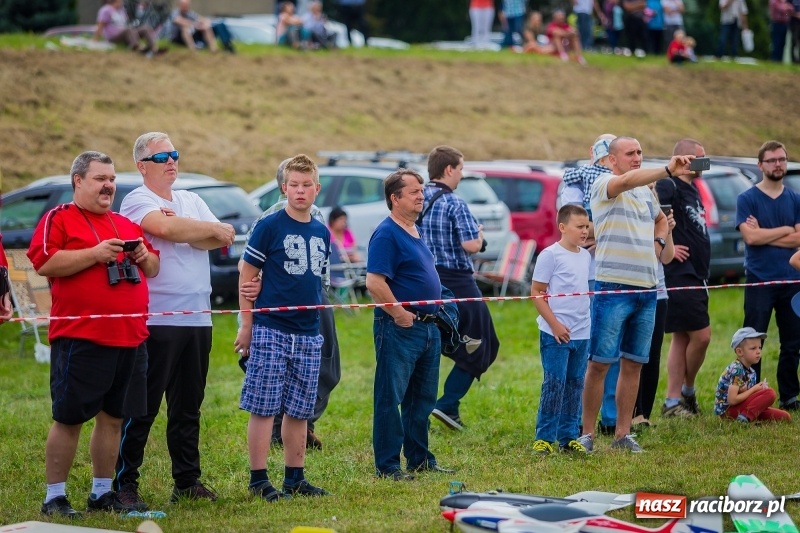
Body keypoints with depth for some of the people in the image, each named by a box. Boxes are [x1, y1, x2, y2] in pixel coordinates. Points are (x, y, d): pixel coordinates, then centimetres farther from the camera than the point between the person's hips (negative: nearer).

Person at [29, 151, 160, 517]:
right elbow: (43, 263, -15)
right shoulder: (59, 219, -1)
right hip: (80, 339, -7)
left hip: (130, 338, 7)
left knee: (112, 417, 10)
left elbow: (154, 269, 26)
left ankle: (102, 493, 19)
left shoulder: (127, 225, 20)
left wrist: (144, 256, 3)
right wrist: (95, 254, -18)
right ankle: (55, 497, 2)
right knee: (69, 418, -3)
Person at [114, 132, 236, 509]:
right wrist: (212, 230, -7)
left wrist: (184, 233, -13)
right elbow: (164, 227, -23)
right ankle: (125, 484, 0)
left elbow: (221, 240, 5)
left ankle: (187, 482, 18)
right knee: (142, 407, -5)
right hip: (156, 319, -7)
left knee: (188, 407, 11)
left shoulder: (191, 200, 18)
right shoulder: (137, 201, -3)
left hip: (197, 319, 7)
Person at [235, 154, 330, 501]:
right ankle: (259, 481, 1)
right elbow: (247, 276, -5)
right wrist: (246, 325, -7)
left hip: (309, 335, 5)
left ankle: (295, 478, 18)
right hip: (271, 331, -5)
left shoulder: (322, 233, 11)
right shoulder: (269, 226, -6)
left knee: (299, 411, 10)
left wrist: (316, 321, 16)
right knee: (264, 408, -3)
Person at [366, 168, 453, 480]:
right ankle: (387, 465, 0)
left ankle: (420, 459, 23)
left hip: (428, 326, 9)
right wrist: (400, 313, -18)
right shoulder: (387, 234, -13)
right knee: (390, 399, -3)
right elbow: (374, 283, -22)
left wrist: (437, 309, 16)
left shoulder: (415, 232, 16)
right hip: (399, 329, -9)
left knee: (423, 399, 14)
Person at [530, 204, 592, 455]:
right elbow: (536, 292, -9)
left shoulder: (586, 256, 11)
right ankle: (544, 437, 2)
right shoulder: (550, 255, -9)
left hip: (582, 333, 7)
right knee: (555, 384, -5)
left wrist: (589, 322, 13)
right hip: (555, 333, -7)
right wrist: (555, 324, -14)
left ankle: (569, 436, 17)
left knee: (575, 385, 10)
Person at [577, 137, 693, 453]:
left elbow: (661, 219, 35)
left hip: (646, 289, 7)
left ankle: (623, 434, 14)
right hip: (613, 287, -7)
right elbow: (627, 180, -28)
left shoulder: (647, 190, 16)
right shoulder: (604, 185, -6)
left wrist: (659, 241, 12)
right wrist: (668, 170, -42)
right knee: (600, 364, -4)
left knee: (633, 365, 8)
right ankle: (587, 434, 0)